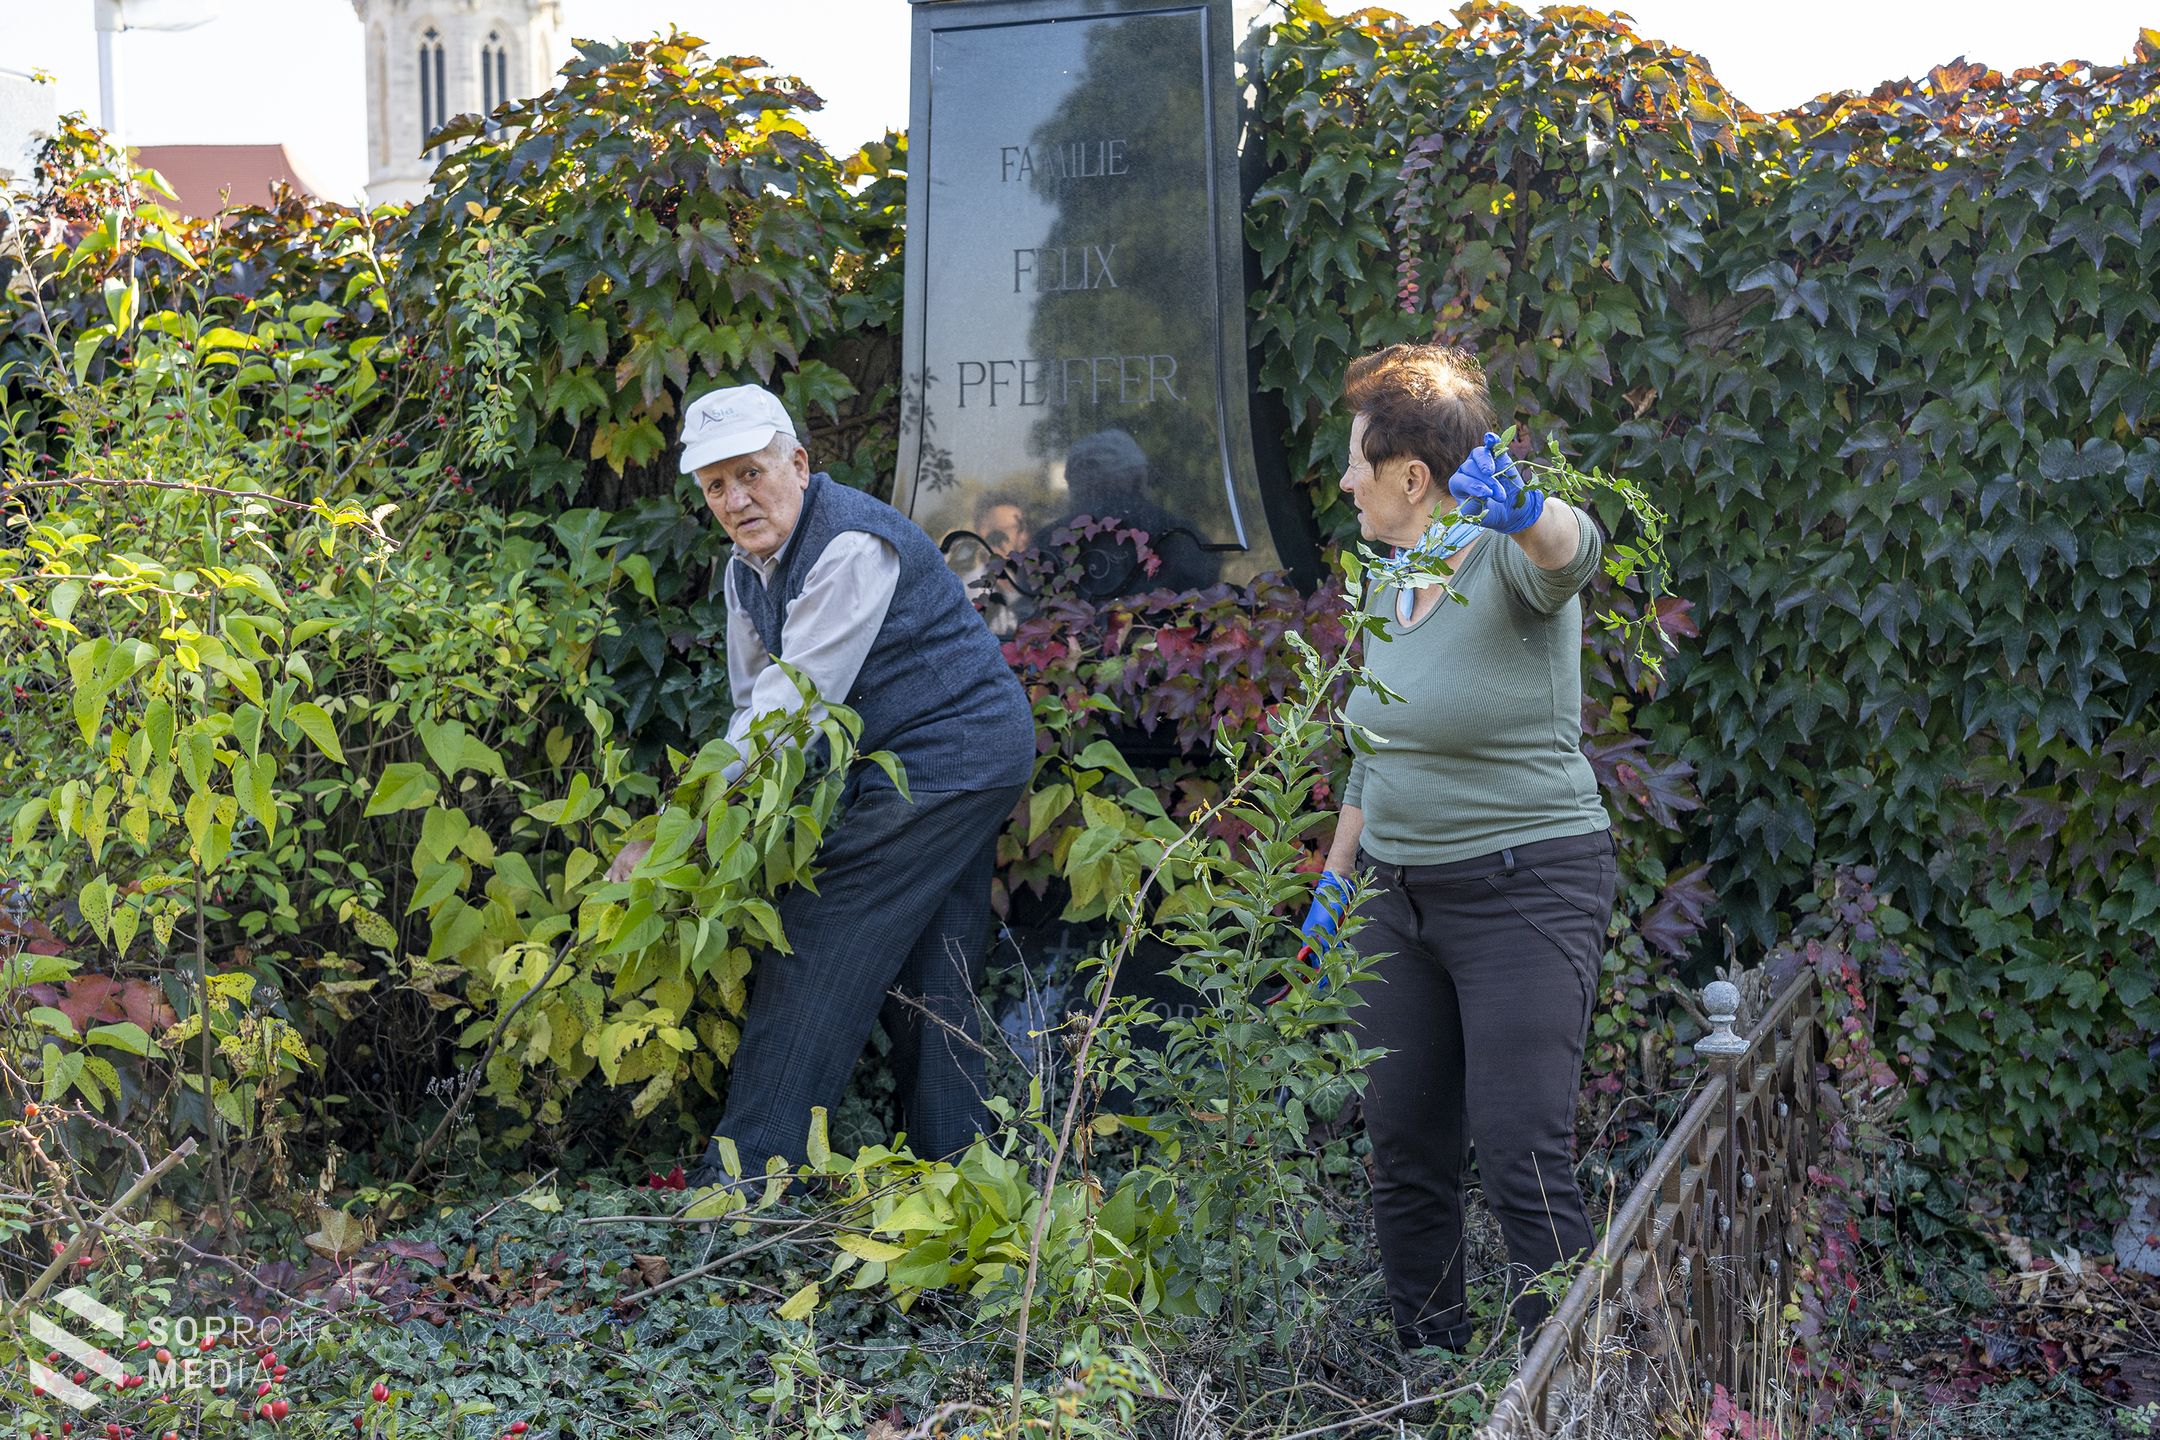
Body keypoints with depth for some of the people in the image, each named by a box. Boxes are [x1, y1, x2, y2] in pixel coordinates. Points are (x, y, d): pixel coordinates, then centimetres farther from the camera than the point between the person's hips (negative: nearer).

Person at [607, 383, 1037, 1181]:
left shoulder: (852, 546, -23)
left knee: (817, 956, -11)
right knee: (931, 982, 13)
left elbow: (793, 704, -28)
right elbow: (754, 705, 11)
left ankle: (741, 1181, -8)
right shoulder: (748, 566, 8)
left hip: (945, 758, -10)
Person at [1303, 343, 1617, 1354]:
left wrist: (1522, 509, -61)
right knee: (1402, 1150, 11)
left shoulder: (1510, 565, -14)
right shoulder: (1386, 583, 10)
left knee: (1521, 1157, -8)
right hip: (1398, 892, 8)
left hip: (1526, 892, -8)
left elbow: (1574, 550, -40)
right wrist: (1334, 881, 21)